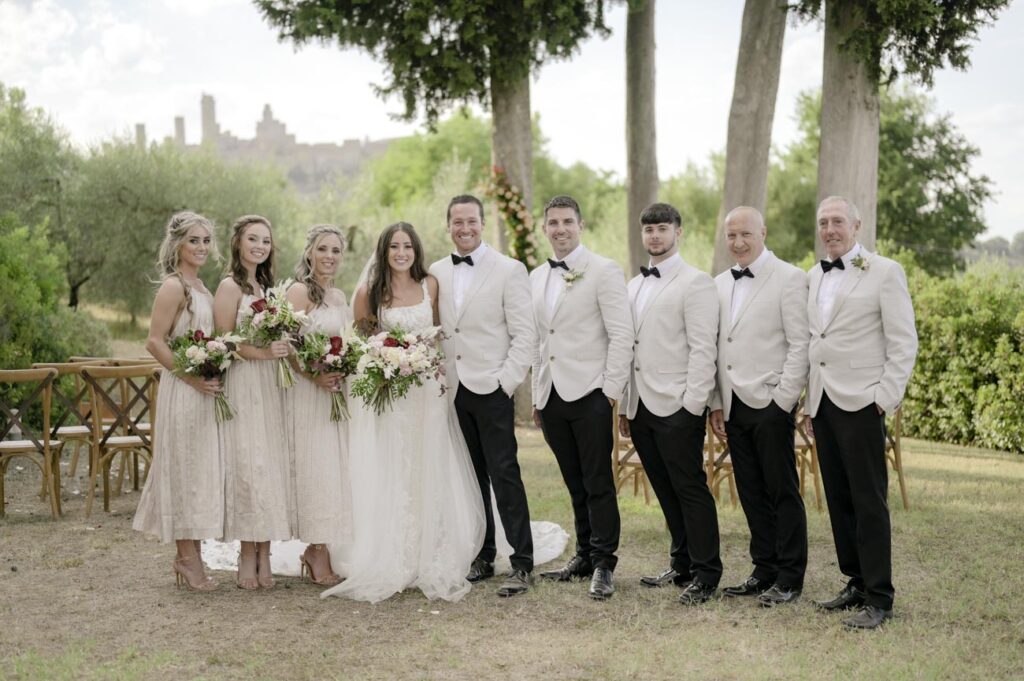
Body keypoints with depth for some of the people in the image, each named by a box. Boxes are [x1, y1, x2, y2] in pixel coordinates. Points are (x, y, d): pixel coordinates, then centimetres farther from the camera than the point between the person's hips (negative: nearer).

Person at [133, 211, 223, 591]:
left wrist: (211, 376, 9)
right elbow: (155, 342, -17)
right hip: (183, 392, -9)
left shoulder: (198, 286, 14)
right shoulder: (173, 286, -12)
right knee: (185, 467, -2)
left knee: (200, 470, 11)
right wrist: (193, 377, -18)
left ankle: (189, 556, 19)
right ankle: (188, 557, 7)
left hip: (204, 391, 9)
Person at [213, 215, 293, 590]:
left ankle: (263, 557, 8)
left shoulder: (266, 286, 18)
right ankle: (248, 557, -1)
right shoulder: (230, 286, -5)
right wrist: (261, 352, -23)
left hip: (270, 385, 7)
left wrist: (282, 347, 2)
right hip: (242, 385, -7)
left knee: (271, 465, 4)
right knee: (248, 466, -8)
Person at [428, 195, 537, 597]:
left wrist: (505, 382, -12)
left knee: (504, 475, -5)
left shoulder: (509, 270, -3)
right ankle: (482, 556, 19)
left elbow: (524, 334, -6)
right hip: (452, 392, 4)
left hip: (491, 390, -4)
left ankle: (521, 564, 1)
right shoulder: (437, 273, 10)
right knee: (471, 478, 10)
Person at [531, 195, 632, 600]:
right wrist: (537, 396, 15)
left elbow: (622, 335, -8)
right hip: (552, 396, 6)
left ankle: (603, 564, 5)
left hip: (589, 394, -5)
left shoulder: (604, 271, -4)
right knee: (575, 484, 13)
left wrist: (611, 391, -12)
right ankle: (585, 555, 22)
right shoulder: (537, 277, 15)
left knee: (598, 483, -3)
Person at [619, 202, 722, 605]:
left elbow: (703, 349, -12)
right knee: (666, 492, 13)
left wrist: (692, 406, -16)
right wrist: (625, 406, 16)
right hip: (641, 407, 7)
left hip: (677, 408, -7)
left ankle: (705, 576, 6)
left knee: (690, 490, -2)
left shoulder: (695, 283, -6)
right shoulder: (635, 285, 17)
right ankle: (682, 566, 23)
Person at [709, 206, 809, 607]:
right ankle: (764, 571, 20)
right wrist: (717, 403, 10)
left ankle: (790, 578, 9)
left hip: (772, 404, -6)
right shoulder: (721, 284, 14)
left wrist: (783, 400, -13)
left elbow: (800, 345, -9)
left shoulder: (790, 278, -5)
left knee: (782, 493, 1)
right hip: (734, 406, 6)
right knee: (751, 494, 10)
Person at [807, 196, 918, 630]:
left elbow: (904, 341, -6)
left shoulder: (884, 272, -2)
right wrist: (810, 401, 11)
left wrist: (887, 398, -12)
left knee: (869, 501, -5)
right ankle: (856, 582, 21)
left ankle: (879, 598, 1)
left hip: (860, 402, -6)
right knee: (839, 500, 10)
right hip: (823, 403, 6)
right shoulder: (813, 277, 15)